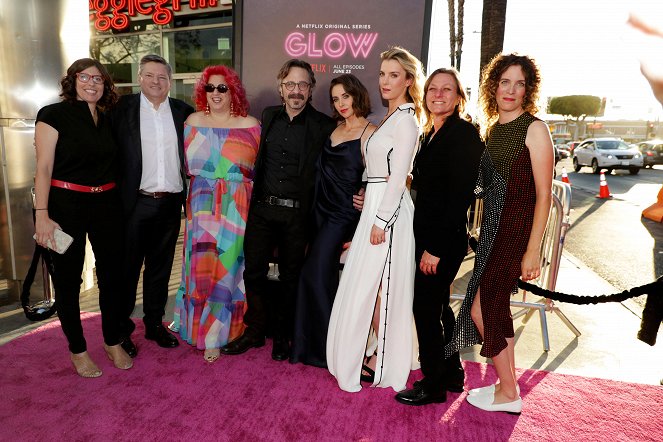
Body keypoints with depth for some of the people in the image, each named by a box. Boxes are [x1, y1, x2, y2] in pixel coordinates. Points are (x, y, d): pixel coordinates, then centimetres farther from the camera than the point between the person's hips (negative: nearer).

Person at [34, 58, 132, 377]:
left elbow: (111, 164, 12)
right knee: (68, 279, 6)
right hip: (66, 204, -4)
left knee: (111, 274, 9)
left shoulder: (108, 120, 10)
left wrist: (118, 201, 3)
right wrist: (41, 215, -15)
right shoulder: (53, 114, -5)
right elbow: (43, 168, -9)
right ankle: (78, 351, 23)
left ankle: (113, 343, 26)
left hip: (106, 204, 5)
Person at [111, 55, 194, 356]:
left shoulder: (183, 111, 7)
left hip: (170, 203, 3)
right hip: (135, 202, -2)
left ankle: (154, 324, 29)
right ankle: (121, 328, 24)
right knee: (128, 267, 8)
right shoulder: (123, 107, 0)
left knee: (160, 267, 14)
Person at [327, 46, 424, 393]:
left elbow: (398, 179, -17)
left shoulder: (405, 120, -12)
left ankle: (381, 362, 16)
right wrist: (365, 195, 13)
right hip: (375, 206, 9)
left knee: (375, 286, 0)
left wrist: (381, 221, -18)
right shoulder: (389, 118, 16)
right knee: (370, 285, 14)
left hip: (388, 211, -9)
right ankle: (378, 351, 27)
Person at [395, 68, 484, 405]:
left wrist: (436, 247, -20)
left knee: (425, 306, 0)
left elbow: (461, 194, -20)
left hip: (445, 238, -9)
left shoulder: (464, 133, -14)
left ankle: (433, 383, 19)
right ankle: (452, 374, 35)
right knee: (438, 304, 18)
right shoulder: (431, 134, 13)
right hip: (428, 235, 9)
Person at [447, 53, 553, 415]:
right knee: (495, 308, 13)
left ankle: (508, 394, 13)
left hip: (517, 230, -7)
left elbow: (543, 195, -13)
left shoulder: (534, 129, -10)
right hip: (492, 228, 7)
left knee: (481, 308, -5)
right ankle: (508, 386, 29)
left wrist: (533, 250, -17)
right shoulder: (492, 128, 12)